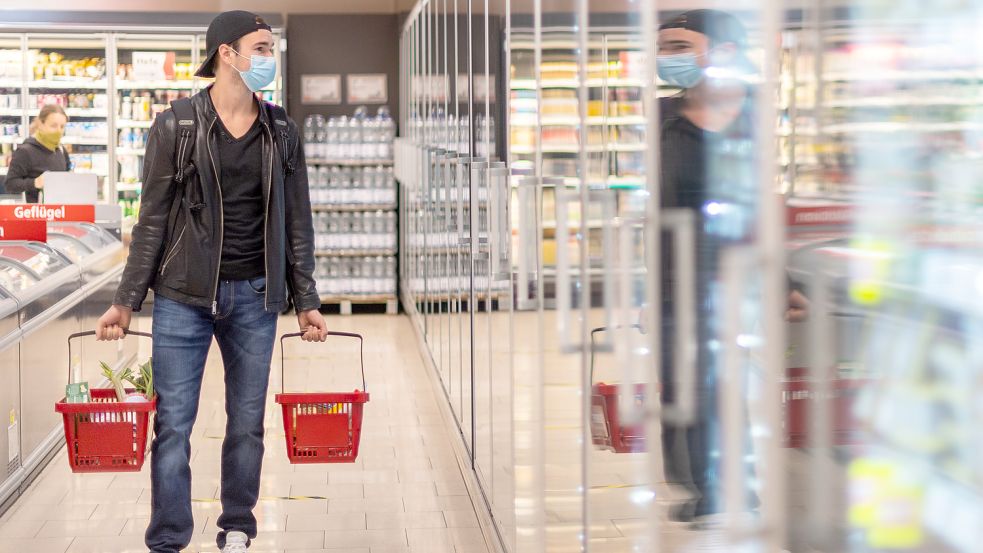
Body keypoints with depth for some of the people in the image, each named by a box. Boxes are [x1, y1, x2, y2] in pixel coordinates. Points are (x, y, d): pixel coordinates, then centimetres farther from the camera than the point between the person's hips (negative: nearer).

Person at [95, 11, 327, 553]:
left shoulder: (280, 131, 7)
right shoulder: (175, 126, -2)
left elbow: (296, 221, 10)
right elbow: (153, 219, 0)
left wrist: (306, 300, 8)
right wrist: (126, 300, -3)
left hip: (255, 297, 3)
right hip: (183, 295, -3)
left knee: (247, 423, 8)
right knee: (173, 424, -2)